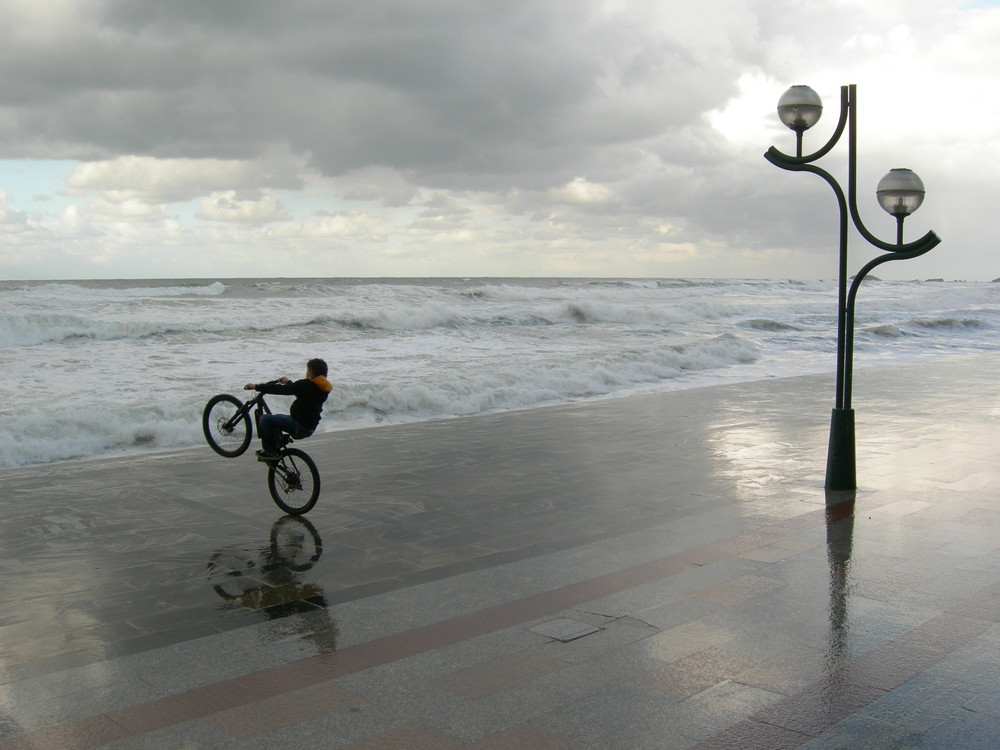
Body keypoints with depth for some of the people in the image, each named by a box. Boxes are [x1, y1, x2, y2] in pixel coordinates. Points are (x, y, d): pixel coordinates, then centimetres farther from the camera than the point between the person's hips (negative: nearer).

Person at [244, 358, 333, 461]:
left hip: (300, 427, -9)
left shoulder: (307, 385, -18)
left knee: (265, 419, -7)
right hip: (310, 427, 9)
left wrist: (256, 386, -10)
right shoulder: (323, 387, 8)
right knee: (276, 418, 28)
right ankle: (276, 451, 29)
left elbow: (281, 390, -17)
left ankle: (270, 452, 2)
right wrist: (289, 382, 39)